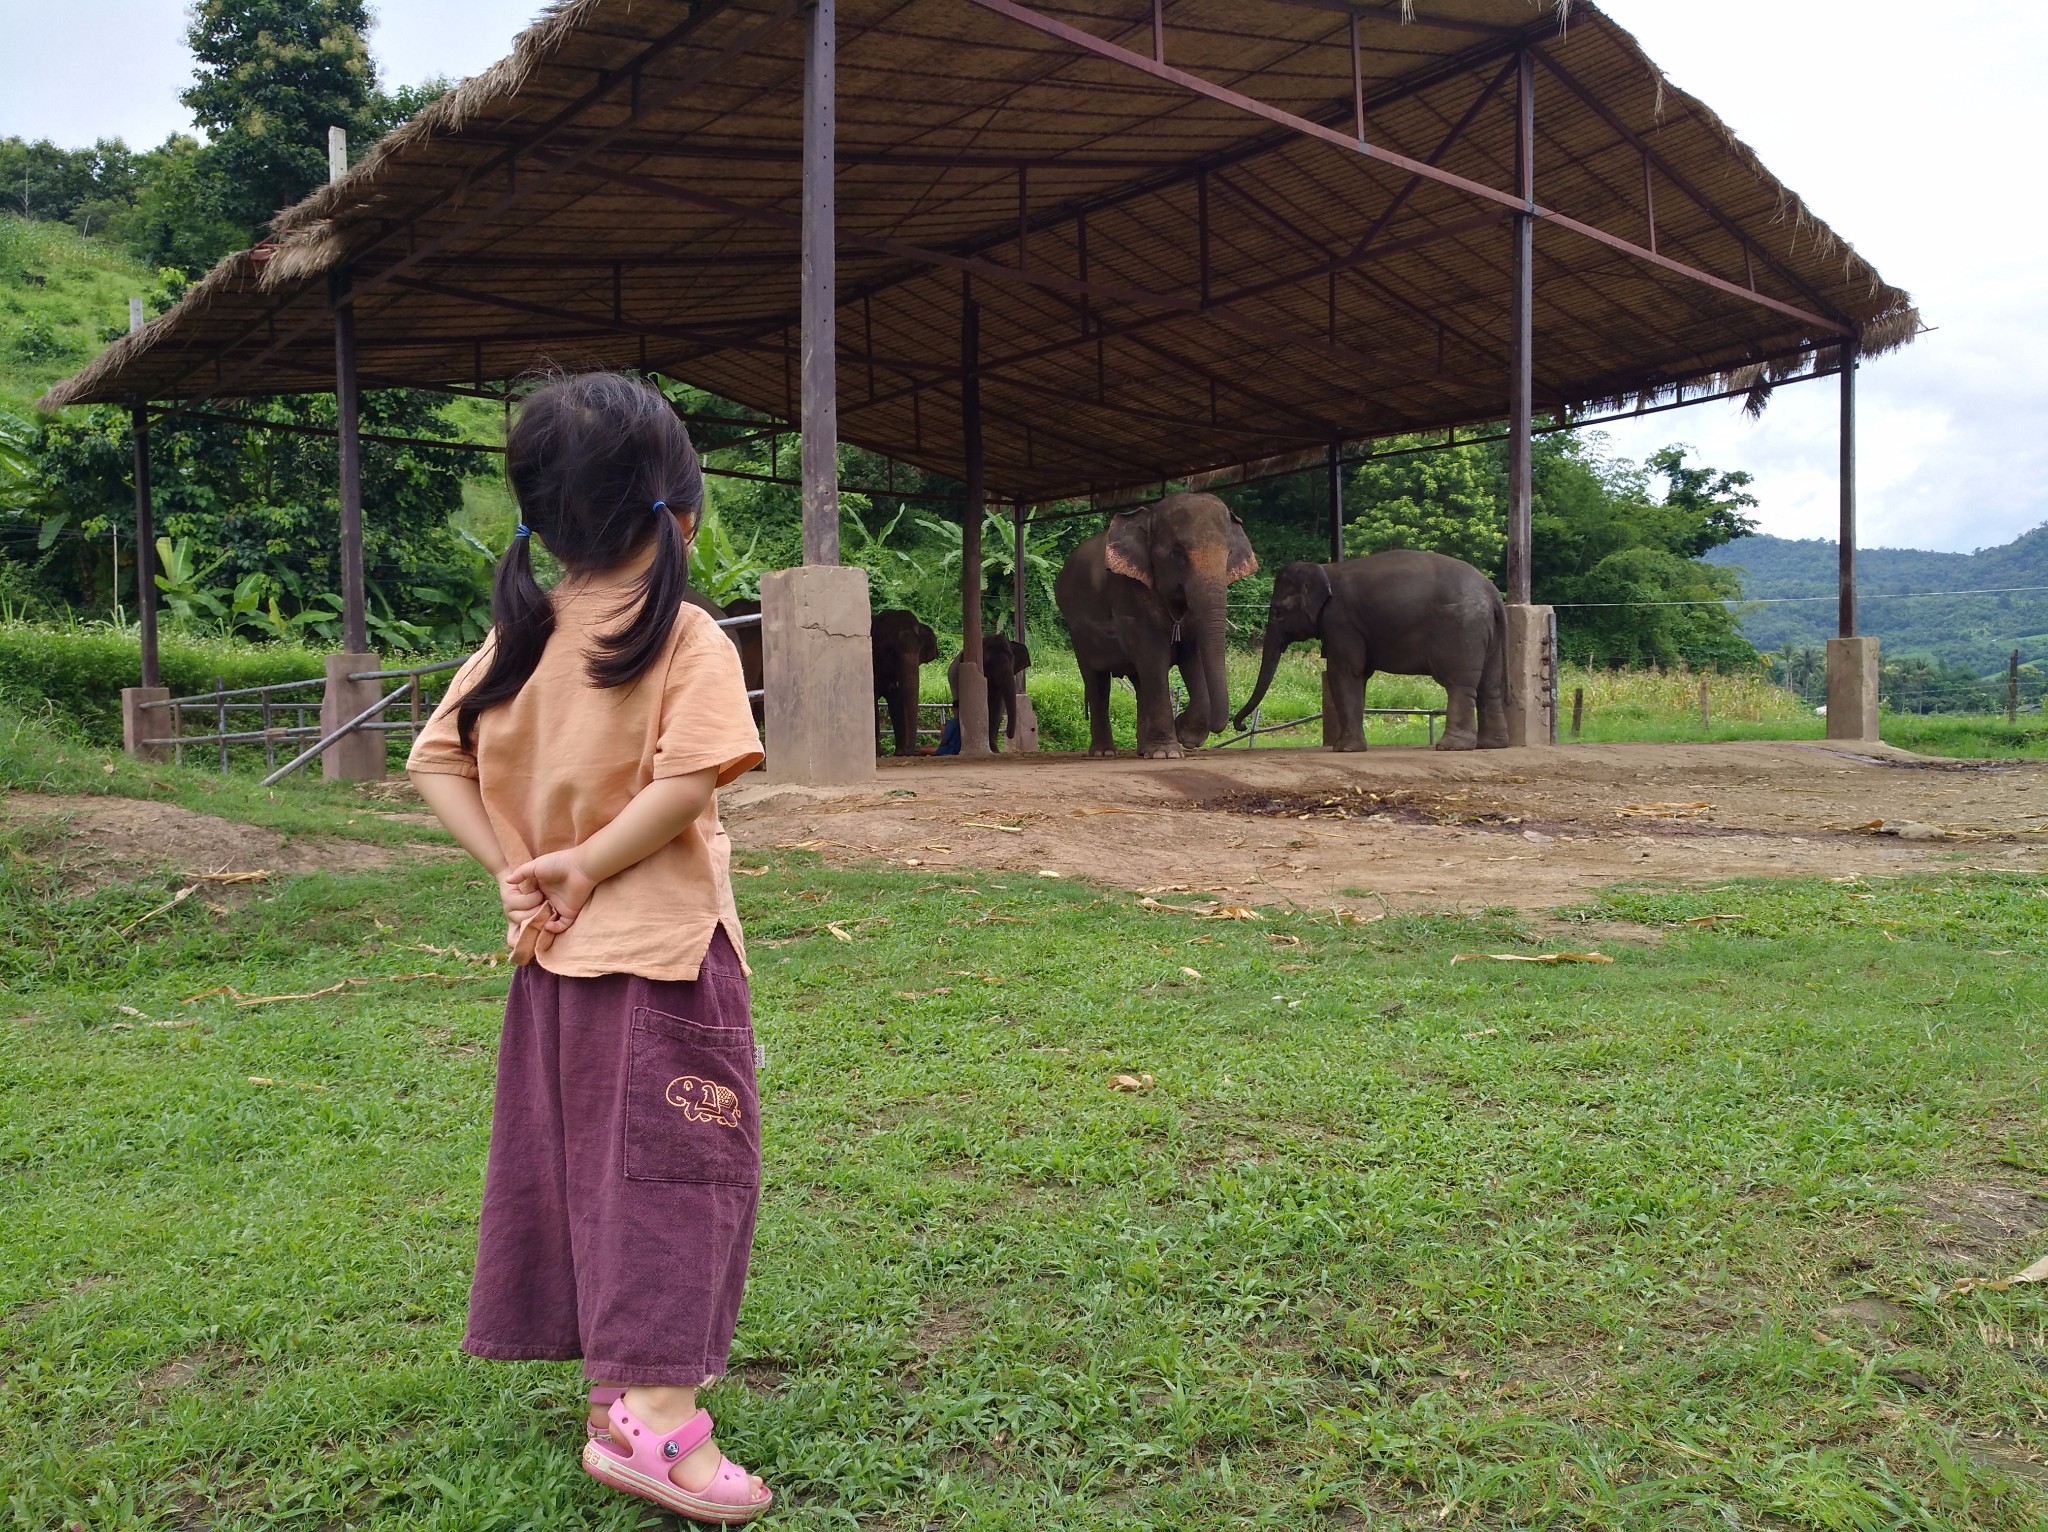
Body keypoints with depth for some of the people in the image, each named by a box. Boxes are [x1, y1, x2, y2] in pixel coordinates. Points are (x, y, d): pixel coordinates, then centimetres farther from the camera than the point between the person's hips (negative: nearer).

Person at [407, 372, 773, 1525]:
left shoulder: (517, 636, 4)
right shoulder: (688, 637, -13)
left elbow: (437, 762, 4)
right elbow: (689, 782, -25)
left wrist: (517, 867, -1)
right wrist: (589, 863, -14)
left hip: (556, 954, 7)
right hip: (661, 949, -6)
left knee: (578, 1156, 17)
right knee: (671, 1164, -1)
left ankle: (618, 1367, 30)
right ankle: (652, 1418, -3)